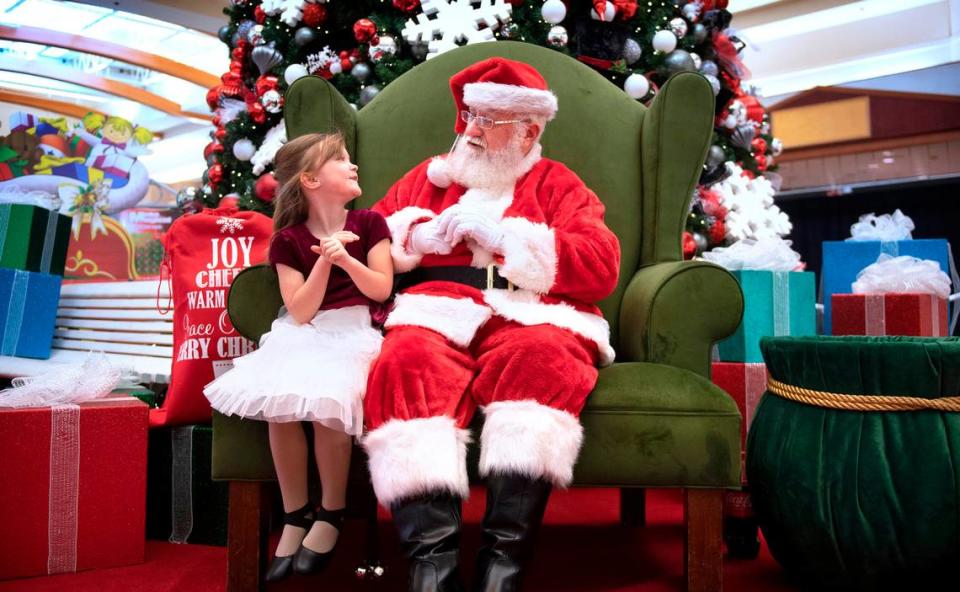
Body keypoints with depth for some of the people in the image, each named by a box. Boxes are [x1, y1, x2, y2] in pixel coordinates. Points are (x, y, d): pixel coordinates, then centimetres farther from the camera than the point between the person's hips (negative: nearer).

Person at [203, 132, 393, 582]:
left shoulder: (368, 223, 8)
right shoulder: (289, 240, 5)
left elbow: (381, 289, 0)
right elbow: (301, 312, -5)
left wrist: (346, 259, -16)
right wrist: (324, 261, -17)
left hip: (356, 331, -1)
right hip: (305, 334, 1)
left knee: (326, 400, -29)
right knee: (279, 402, -26)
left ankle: (331, 515, -8)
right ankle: (295, 517, -9)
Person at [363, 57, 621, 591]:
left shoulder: (556, 184, 18)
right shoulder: (429, 176, 29)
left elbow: (602, 267, 1)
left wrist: (500, 233, -5)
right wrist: (417, 236, 2)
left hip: (528, 317, -1)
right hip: (438, 313, 2)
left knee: (544, 358, -37)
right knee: (407, 361, -33)